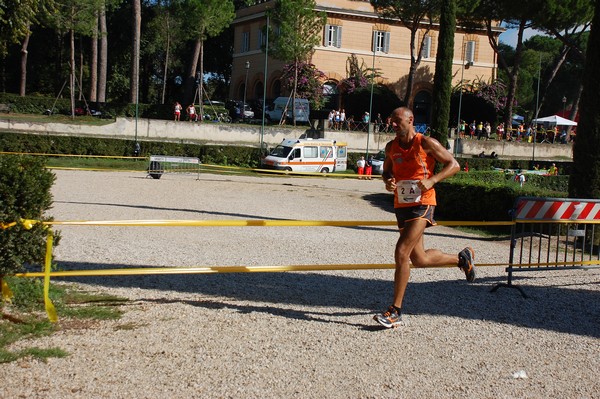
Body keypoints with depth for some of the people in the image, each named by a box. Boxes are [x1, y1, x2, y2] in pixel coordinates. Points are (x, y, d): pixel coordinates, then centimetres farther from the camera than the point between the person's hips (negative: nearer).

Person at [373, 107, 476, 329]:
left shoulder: (426, 143, -8)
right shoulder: (391, 147, 8)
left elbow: (453, 165, -4)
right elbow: (387, 171, 22)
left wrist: (432, 180, -18)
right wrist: (388, 182, -3)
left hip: (422, 204, -7)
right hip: (401, 205, 7)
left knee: (401, 252, -19)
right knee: (419, 259, 14)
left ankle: (395, 311, -10)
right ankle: (462, 258, 42)